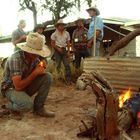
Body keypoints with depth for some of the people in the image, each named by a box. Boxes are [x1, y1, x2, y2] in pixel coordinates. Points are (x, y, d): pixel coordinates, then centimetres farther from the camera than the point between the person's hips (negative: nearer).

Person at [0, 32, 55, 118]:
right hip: (11, 88, -7)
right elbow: (18, 86, -32)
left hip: (26, 85, 7)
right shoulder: (15, 59, -29)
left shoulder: (35, 56, -9)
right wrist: (35, 73, -28)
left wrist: (42, 66, -20)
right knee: (28, 104, -35)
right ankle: (10, 106, 1)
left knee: (47, 77, -13)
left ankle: (38, 108, -4)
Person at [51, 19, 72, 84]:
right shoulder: (54, 34, -2)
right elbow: (52, 43, 0)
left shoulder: (66, 33, 5)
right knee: (58, 65, 0)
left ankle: (68, 79, -2)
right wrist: (58, 49, -11)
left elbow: (68, 43, 8)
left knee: (67, 65, -5)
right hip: (57, 50, -2)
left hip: (64, 50, 2)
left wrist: (68, 51, -1)